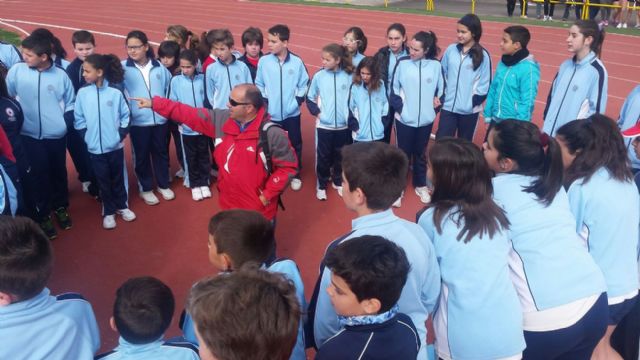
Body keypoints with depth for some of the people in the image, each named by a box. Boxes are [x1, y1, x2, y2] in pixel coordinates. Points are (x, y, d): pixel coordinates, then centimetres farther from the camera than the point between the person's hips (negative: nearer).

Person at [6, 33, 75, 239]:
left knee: (59, 172, 15)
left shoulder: (61, 75, -6)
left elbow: (70, 103, 4)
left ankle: (60, 207, 36)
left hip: (56, 135, 0)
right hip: (30, 135, 0)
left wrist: (65, 124, -5)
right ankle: (42, 215, 21)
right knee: (39, 174, 6)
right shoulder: (17, 70, -6)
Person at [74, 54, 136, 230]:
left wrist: (121, 134, -6)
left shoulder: (115, 93, -9)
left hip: (115, 146, -1)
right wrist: (86, 136, -4)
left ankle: (122, 206, 33)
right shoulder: (82, 93, -5)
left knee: (118, 178, 14)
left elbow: (125, 116, 0)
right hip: (95, 148, 1)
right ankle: (108, 212, 25)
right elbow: (79, 119, 2)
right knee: (103, 180, 11)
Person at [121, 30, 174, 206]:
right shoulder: (122, 68, -5)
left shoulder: (159, 67, 3)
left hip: (160, 118, 2)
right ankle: (145, 188, 25)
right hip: (138, 121, -2)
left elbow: (169, 88, 11)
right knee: (141, 156, 10)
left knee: (161, 152, 15)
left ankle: (163, 185, 31)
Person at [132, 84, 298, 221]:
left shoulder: (272, 134, -23)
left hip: (259, 211, -5)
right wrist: (154, 103, 0)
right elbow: (189, 114, 0)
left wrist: (268, 195, -16)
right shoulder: (221, 120, -7)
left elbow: (288, 166, -15)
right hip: (229, 205, 5)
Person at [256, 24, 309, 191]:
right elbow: (259, 85, 3)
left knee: (295, 144, 12)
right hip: (271, 114, 0)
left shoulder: (297, 62, -9)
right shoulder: (263, 61, -6)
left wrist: (297, 101, -7)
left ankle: (295, 175, 30)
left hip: (292, 113, 0)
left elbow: (304, 85, 1)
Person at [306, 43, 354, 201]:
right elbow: (309, 98, 5)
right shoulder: (319, 76, -5)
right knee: (323, 157, 7)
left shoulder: (348, 76, -5)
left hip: (343, 125, 1)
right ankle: (321, 185, 22)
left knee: (340, 156, 14)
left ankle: (338, 182, 33)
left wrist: (351, 115, 0)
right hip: (324, 125, -1)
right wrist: (316, 112, -6)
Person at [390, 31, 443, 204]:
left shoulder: (436, 65, -5)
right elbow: (394, 88, -2)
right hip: (404, 119, -1)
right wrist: (399, 107, -11)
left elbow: (440, 89, 7)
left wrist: (436, 107, -2)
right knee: (403, 153, 10)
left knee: (420, 153, 17)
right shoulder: (402, 63, -9)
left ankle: (420, 185, 33)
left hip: (425, 119, 2)